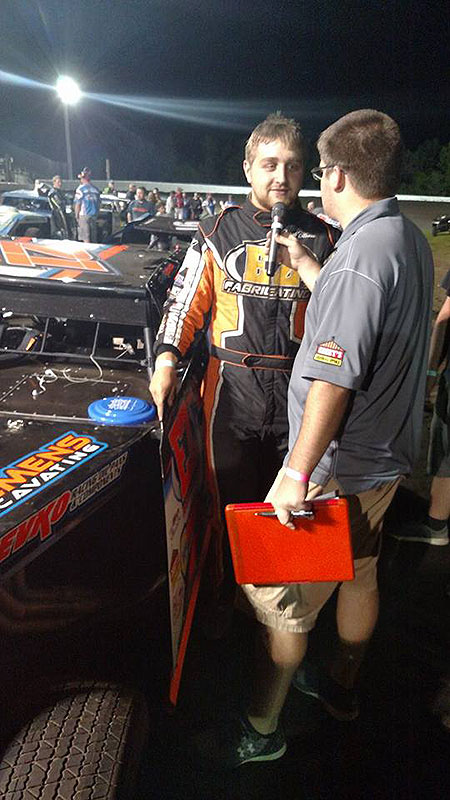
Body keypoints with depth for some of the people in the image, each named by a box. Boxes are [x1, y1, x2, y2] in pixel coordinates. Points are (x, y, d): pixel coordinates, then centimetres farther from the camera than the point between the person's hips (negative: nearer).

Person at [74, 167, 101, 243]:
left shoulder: (80, 189, -7)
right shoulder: (95, 189, 9)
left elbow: (78, 204, -8)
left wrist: (76, 216, 1)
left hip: (84, 215, -5)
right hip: (94, 215, 5)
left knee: (86, 238, -4)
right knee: (94, 239, 10)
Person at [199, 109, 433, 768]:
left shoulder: (360, 256, -24)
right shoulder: (412, 243, 6)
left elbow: (334, 381, -28)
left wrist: (297, 473, -24)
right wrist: (302, 264, 26)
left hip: (338, 469, -10)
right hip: (386, 457, 10)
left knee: (278, 595, 5)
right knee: (358, 574, 24)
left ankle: (261, 729, 24)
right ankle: (341, 687, 46)